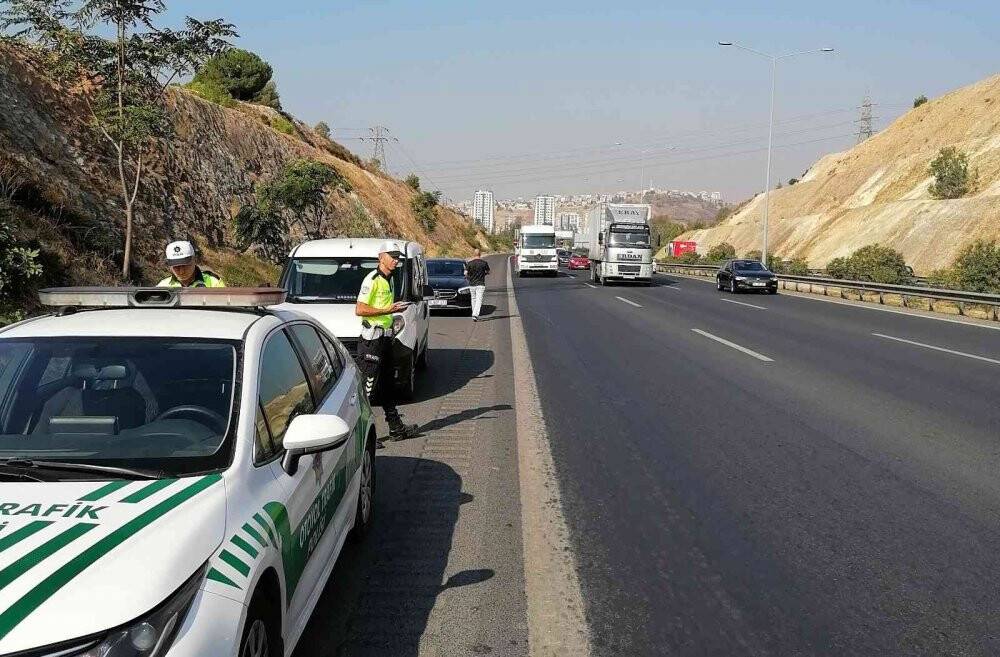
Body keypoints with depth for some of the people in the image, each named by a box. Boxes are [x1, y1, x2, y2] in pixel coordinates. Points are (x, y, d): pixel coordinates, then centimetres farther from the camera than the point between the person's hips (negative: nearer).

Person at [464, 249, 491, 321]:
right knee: (479, 300, -6)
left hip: (472, 284, 2)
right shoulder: (484, 263, -4)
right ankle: (475, 315, -21)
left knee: (474, 299, 16)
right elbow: (488, 272, 7)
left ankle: (475, 315, 24)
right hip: (481, 284, -2)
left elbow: (465, 273, -8)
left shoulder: (469, 263, -3)